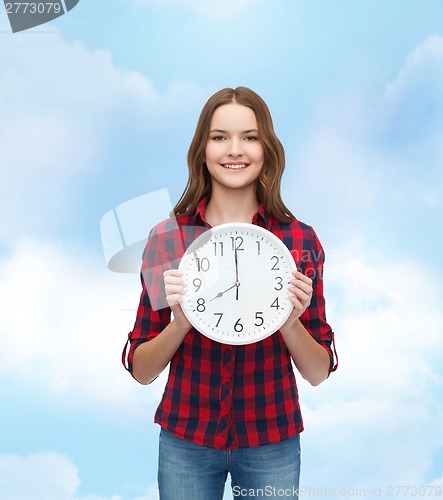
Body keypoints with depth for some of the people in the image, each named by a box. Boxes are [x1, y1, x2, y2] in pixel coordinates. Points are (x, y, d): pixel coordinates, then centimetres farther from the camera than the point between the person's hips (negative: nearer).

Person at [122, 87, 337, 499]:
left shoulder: (301, 241, -9)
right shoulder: (166, 238, -10)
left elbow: (318, 373, -4)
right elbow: (142, 371, -5)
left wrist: (289, 319, -22)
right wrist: (181, 321, -23)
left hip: (271, 442, 1)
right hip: (185, 439, 0)